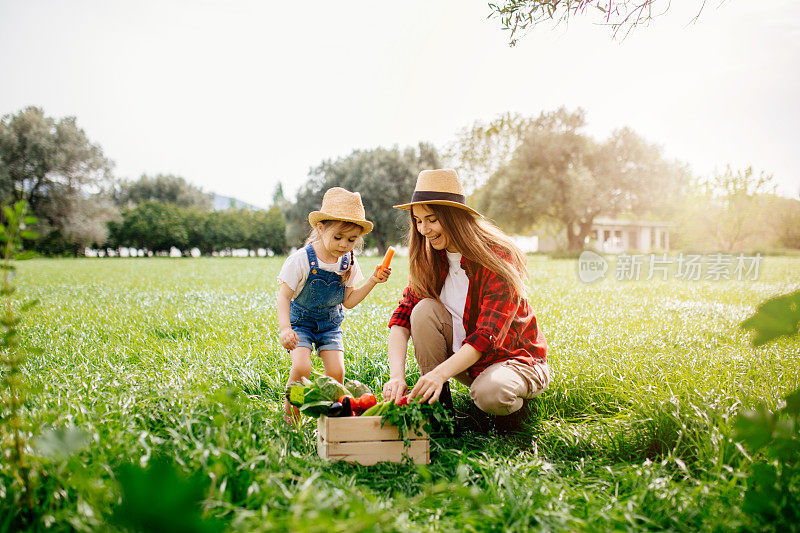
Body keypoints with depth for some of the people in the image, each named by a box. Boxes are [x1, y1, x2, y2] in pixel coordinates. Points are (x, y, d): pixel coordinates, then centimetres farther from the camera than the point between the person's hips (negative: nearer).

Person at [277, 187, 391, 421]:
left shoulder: (348, 263, -5)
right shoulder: (301, 259, -19)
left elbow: (348, 301, 1)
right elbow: (283, 296, -16)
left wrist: (372, 281, -11)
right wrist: (285, 328, -31)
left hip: (330, 324, 4)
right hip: (301, 321, -3)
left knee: (336, 372, -12)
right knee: (301, 367, -24)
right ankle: (290, 412, 2)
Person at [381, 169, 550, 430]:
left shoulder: (497, 257, -22)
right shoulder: (428, 259, -4)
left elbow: (488, 335, -29)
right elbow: (402, 317, -12)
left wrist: (440, 373, -42)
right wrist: (396, 375, -29)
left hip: (516, 358, -5)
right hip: (464, 356, 5)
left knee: (489, 393, -37)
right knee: (425, 309, -20)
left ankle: (512, 403, 1)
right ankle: (438, 403, -10)